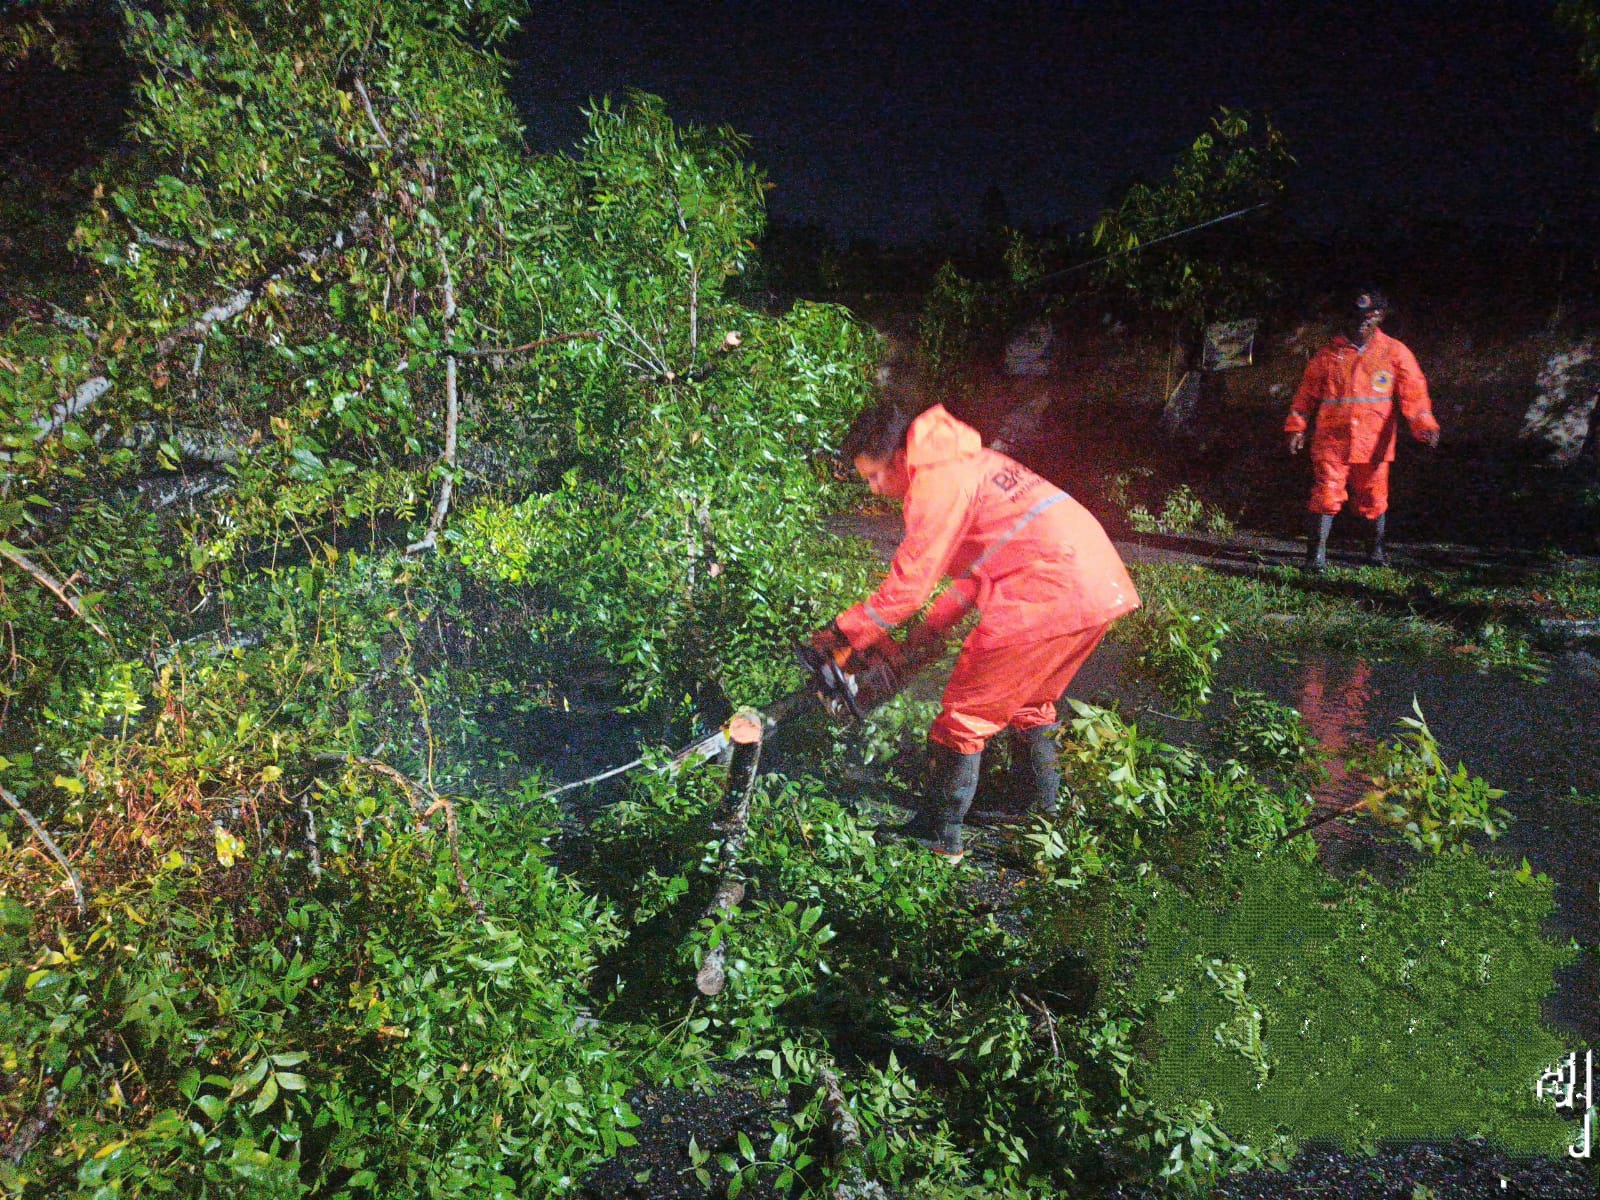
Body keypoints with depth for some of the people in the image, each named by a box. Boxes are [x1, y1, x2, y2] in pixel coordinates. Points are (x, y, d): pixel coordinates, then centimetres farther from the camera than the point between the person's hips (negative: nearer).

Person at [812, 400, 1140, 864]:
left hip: (1050, 597, -10)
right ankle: (1042, 805, 42)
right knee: (1030, 701, 28)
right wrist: (934, 625, 24)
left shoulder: (936, 482, -9)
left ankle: (938, 836, 13)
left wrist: (845, 633, 2)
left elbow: (909, 584, -9)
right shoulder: (972, 463, 21)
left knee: (968, 714, 4)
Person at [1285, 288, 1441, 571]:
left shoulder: (1395, 353, 5)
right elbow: (1307, 393, 11)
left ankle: (1376, 549, 30)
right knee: (1326, 496, -10)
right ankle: (1316, 554, -5)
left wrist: (1423, 424, -15)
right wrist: (1296, 426, 2)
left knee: (1374, 499, 11)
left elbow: (1413, 393, -1)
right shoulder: (1328, 354, 7)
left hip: (1373, 444, 1)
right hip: (1332, 440, -1)